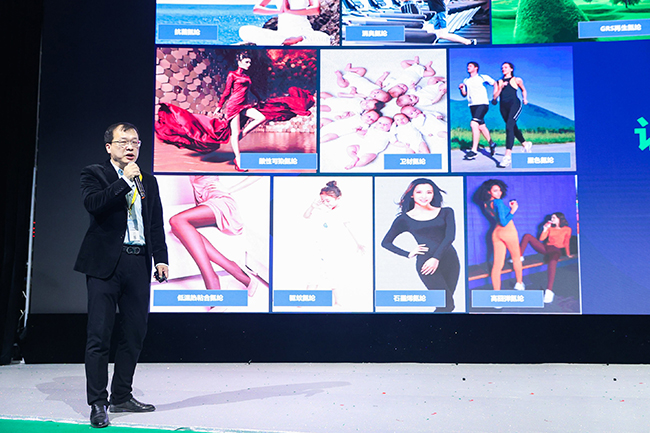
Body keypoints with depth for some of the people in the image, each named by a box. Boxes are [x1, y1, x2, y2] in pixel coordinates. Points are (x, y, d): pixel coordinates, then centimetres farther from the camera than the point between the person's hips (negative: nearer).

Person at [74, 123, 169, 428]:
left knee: (135, 334, 9)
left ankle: (122, 396, 22)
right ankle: (97, 403, 5)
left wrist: (161, 258, 6)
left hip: (138, 264, 5)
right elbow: (92, 203, -15)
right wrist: (125, 180, -15)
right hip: (105, 264, -5)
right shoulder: (94, 174, 5)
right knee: (99, 335, -3)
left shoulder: (148, 182, 18)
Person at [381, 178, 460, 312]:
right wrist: (408, 254, 0)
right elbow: (385, 242, 10)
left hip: (450, 259, 4)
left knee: (444, 305, 3)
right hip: (425, 263, -3)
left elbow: (450, 236, -3)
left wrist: (436, 258, -16)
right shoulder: (404, 218, 5)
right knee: (447, 304, -9)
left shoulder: (446, 212, 10)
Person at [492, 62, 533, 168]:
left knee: (509, 127, -23)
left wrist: (525, 99, 9)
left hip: (514, 104, -5)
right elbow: (495, 96, 7)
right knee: (513, 128, 14)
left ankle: (508, 156, -32)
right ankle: (526, 144, 41)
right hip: (503, 106, 5)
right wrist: (500, 87, -7)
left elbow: (523, 90, 25)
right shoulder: (499, 82, 17)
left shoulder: (517, 80, 11)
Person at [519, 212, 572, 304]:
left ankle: (549, 291, -56)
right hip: (546, 248, 5)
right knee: (527, 236, -9)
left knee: (553, 261, -42)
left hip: (556, 250, -5)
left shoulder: (567, 229, 9)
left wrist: (568, 254, 5)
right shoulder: (550, 227, 20)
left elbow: (567, 242, 8)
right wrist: (545, 229, 2)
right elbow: (541, 239, 13)